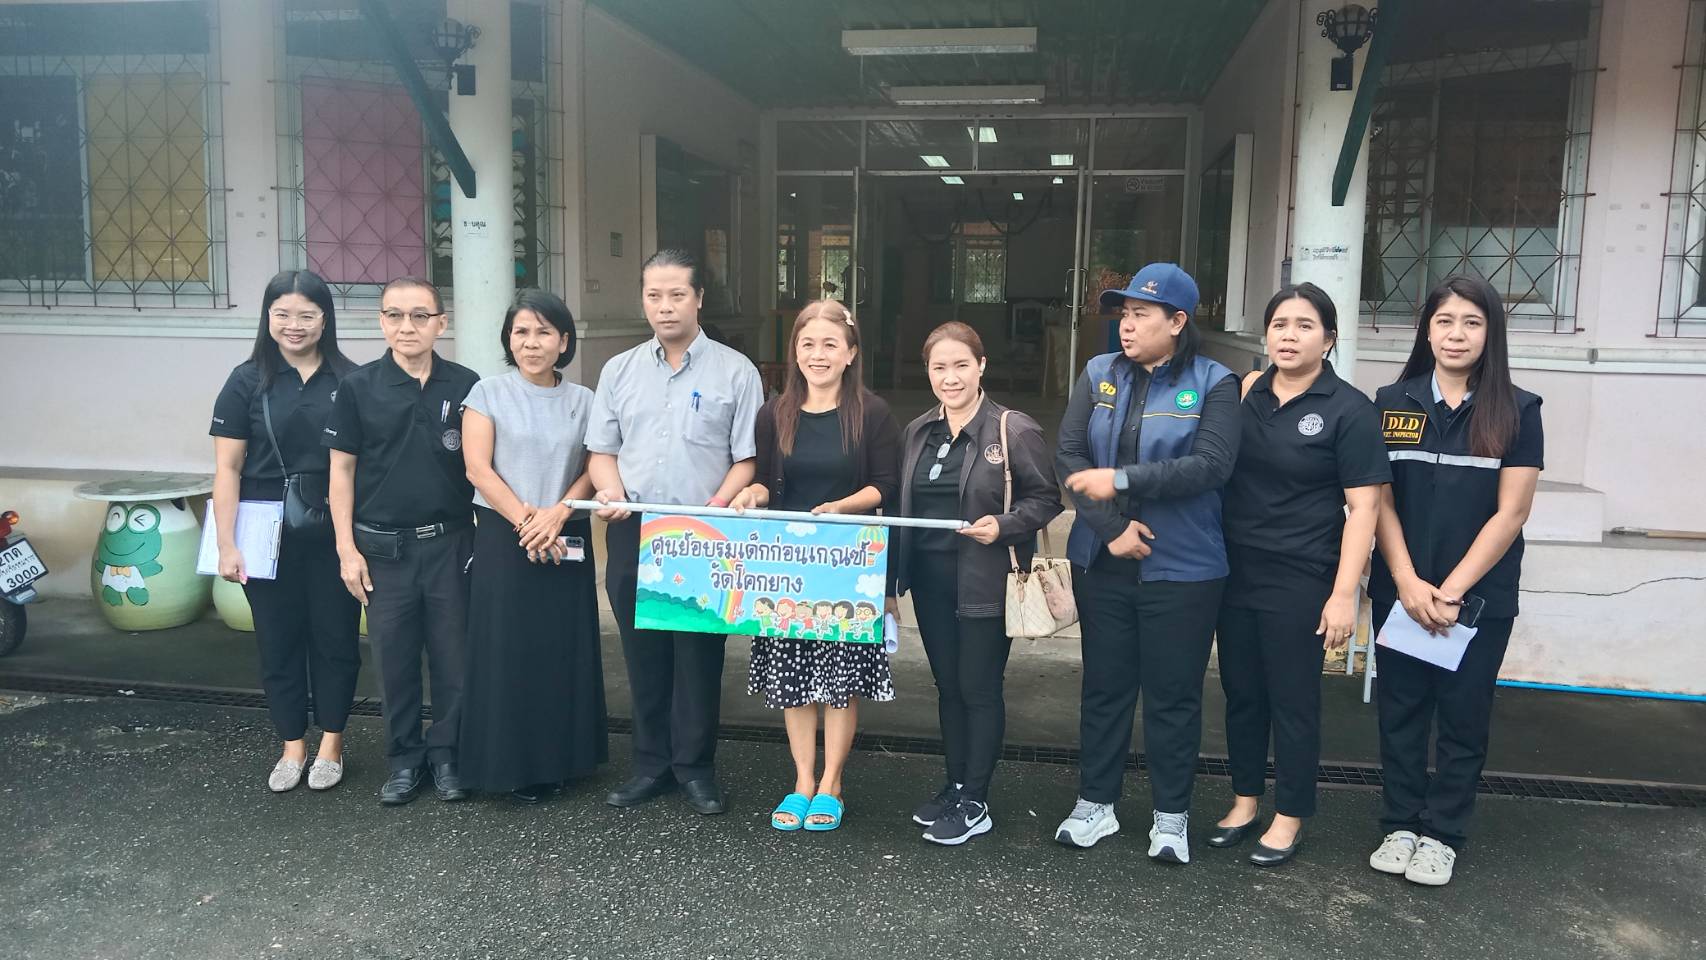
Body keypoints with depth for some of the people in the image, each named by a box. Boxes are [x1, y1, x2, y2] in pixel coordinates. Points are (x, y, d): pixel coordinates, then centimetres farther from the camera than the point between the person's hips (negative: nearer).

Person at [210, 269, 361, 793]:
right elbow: (227, 468, -1)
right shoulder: (248, 381, -1)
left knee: (336, 637, 8)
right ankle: (292, 747, 24)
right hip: (269, 534, 0)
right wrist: (227, 545, -6)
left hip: (333, 532, 0)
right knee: (279, 640, 9)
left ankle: (330, 745, 24)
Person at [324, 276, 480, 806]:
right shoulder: (359, 387, -1)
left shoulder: (465, 385, 0)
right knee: (394, 657, 8)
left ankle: (446, 754, 22)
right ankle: (404, 758, 24)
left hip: (450, 543, 0)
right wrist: (347, 548, -1)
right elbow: (342, 470, 3)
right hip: (384, 547, 0)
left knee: (454, 656, 5)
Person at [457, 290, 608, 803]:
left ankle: (559, 757, 17)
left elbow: (592, 471, 4)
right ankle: (511, 763, 10)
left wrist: (556, 515, -13)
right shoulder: (488, 393, 1)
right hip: (503, 539, -2)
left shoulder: (583, 401, 8)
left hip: (567, 543, 3)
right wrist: (525, 522, -14)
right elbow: (478, 469, -6)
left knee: (564, 650, 5)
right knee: (507, 650, -1)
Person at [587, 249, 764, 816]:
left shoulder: (734, 371, 1)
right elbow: (602, 450, 12)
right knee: (643, 654, 10)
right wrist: (613, 493, -7)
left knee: (699, 654, 3)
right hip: (632, 533, 3)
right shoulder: (619, 371, 11)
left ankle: (695, 768, 16)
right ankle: (652, 764, 23)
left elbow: (747, 459, -2)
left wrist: (714, 510, -17)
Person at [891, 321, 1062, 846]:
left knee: (979, 689, 3)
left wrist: (1003, 525, -22)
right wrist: (893, 579, 12)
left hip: (986, 582, -6)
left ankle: (975, 803, 14)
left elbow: (1045, 499, -5)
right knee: (948, 686, 15)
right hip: (930, 580, 6)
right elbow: (901, 506, 14)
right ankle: (955, 785, 29)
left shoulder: (1015, 430, -9)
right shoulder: (916, 432, 9)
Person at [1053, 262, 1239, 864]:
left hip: (1182, 568, -3)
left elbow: (1211, 465, -16)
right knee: (1104, 686, 13)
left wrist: (1121, 480, -21)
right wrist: (1111, 528, -13)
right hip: (1103, 561, 3)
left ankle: (1171, 816, 22)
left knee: (1174, 694, 7)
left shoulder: (1214, 384, -3)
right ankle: (1095, 803, 26)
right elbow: (1068, 456, -2)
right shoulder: (1099, 375, 5)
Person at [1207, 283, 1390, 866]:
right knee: (1241, 693, 13)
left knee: (1293, 701, 6)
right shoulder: (1243, 394, 6)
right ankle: (1245, 803, 29)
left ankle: (1289, 818, 22)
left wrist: (1344, 594, -15)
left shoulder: (1348, 410, -7)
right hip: (1235, 574, 4)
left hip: (1300, 582, -4)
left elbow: (1363, 508, -9)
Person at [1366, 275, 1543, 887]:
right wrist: (1408, 582, -10)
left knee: (1463, 716, 7)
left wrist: (1452, 590, -12)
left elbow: (1511, 513, -6)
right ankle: (1401, 825, 22)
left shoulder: (1515, 412, -3)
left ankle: (1442, 836, 20)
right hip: (1401, 591, 1)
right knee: (1401, 711, 8)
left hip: (1480, 595, -1)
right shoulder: (1392, 403, 2)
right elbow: (1380, 501, 0)